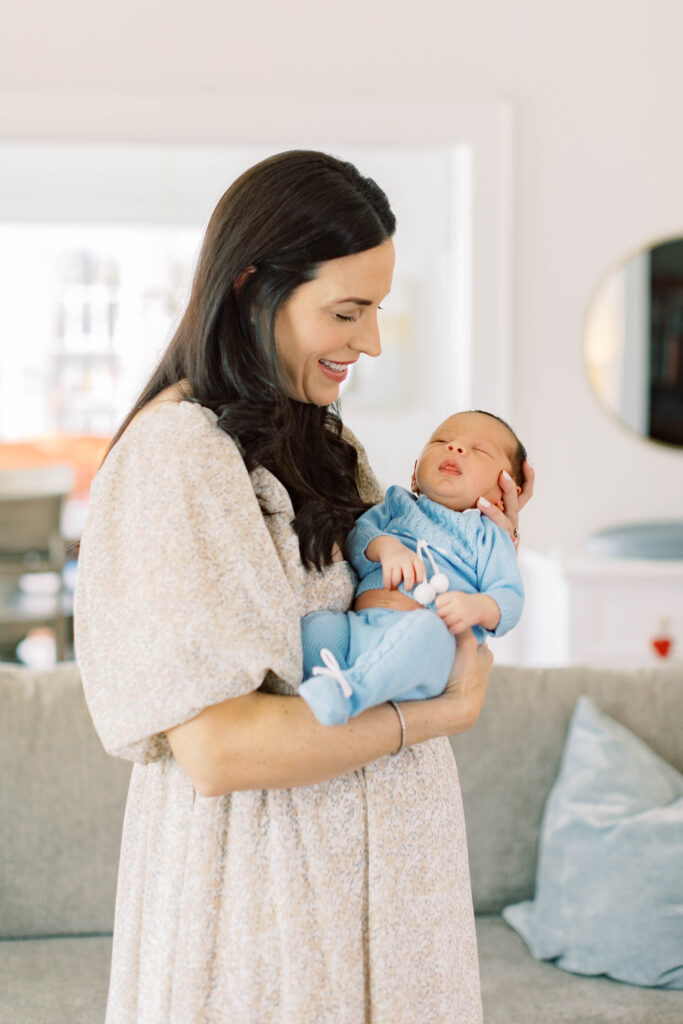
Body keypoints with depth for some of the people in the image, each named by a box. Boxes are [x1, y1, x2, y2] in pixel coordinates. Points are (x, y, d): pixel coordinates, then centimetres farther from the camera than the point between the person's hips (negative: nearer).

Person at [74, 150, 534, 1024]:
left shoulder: (311, 435, 9)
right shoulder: (177, 453, -20)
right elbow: (216, 748, -25)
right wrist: (442, 714, -18)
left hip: (370, 843, 9)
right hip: (268, 862, -8)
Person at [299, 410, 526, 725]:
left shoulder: (488, 536, 24)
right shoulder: (398, 506, 32)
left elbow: (510, 598, 11)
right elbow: (355, 536, 15)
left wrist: (477, 606, -12)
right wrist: (383, 546, -8)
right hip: (363, 625, 3)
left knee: (426, 629, -39)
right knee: (317, 624, -29)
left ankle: (347, 692, -48)